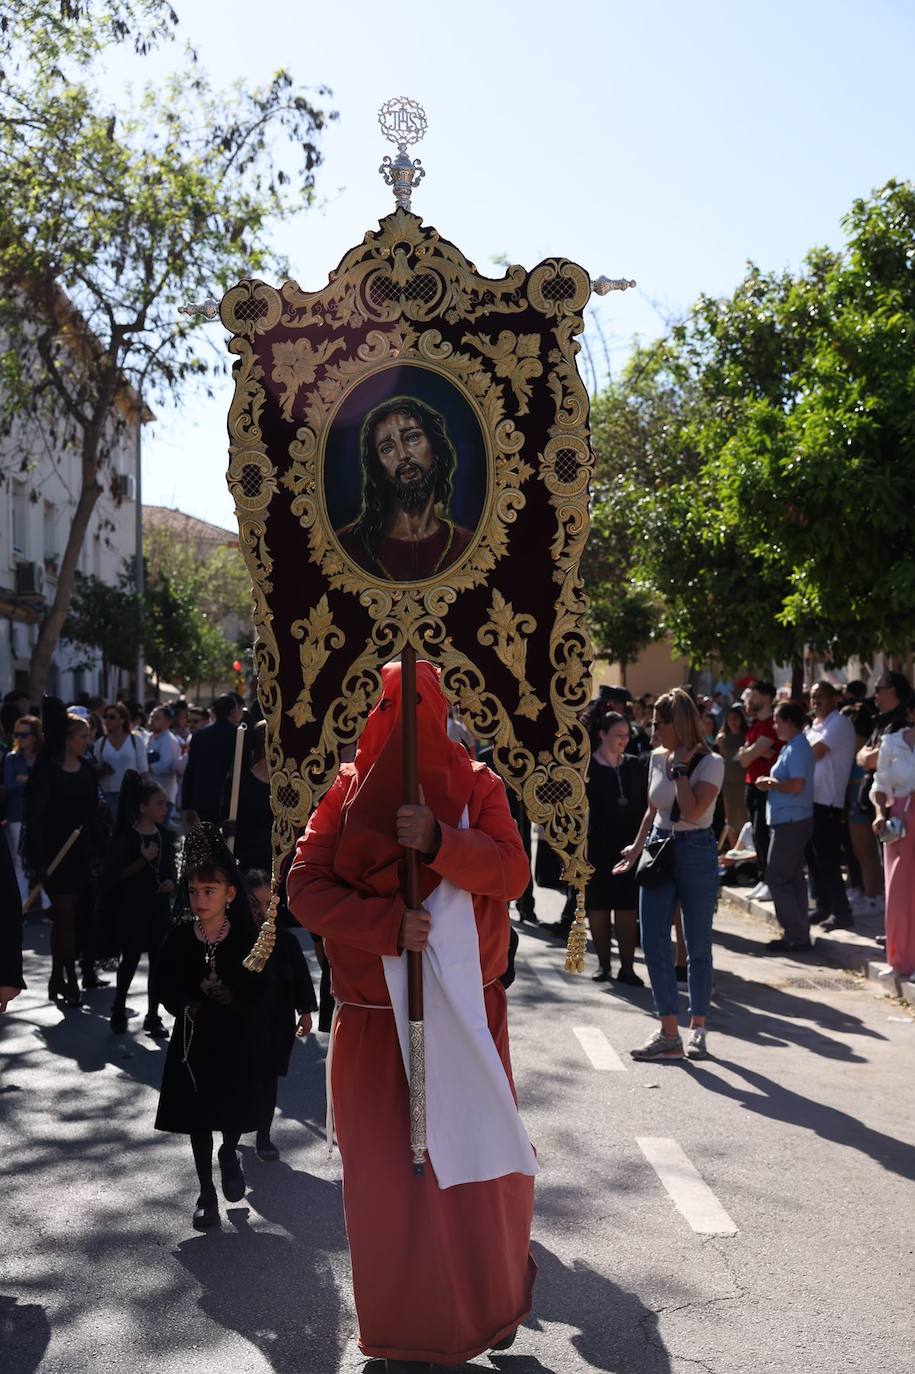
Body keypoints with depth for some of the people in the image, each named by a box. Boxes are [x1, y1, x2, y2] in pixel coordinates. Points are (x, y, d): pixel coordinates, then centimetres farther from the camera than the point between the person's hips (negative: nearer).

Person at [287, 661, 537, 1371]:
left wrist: (439, 841, -25)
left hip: (464, 1014, 0)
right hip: (375, 1022, 0)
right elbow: (305, 887, -6)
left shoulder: (475, 785, 1)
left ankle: (492, 1301, 31)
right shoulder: (350, 790, 0)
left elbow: (512, 872, -9)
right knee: (388, 1172, 5)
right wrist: (387, 923, -19)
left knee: (475, 1156, 6)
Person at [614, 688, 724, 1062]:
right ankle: (668, 1034, 3)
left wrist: (680, 767, -17)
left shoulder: (710, 763, -9)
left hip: (696, 852, -5)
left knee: (698, 946, 5)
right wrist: (637, 847, 13)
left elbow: (692, 811, -22)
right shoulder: (657, 758, 8)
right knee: (653, 944, -3)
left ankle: (697, 1030, 18)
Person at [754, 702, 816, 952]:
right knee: (793, 878, 14)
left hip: (791, 823, -11)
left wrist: (770, 782, -11)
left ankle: (796, 936, -4)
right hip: (790, 821, 11)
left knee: (777, 878, -7)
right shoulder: (792, 747, 16)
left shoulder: (797, 749, -16)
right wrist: (770, 782, 6)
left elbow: (797, 785, -26)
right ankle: (798, 934, 19)